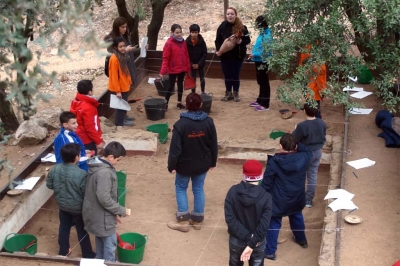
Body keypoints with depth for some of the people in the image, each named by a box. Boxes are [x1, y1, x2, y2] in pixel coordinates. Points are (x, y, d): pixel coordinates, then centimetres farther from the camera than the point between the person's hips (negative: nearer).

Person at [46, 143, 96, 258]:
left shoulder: (55, 169, -14)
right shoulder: (81, 174, -31)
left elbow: (49, 185, 1)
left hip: (62, 205, 5)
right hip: (78, 207, -5)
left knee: (64, 228, 24)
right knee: (82, 231, 13)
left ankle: (63, 251, 40)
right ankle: (88, 255, 29)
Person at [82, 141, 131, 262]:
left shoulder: (97, 165, 3)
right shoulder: (104, 173, -29)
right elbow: (104, 199, -30)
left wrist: (115, 211, 17)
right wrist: (121, 210, -19)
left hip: (95, 213, 10)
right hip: (102, 216, -10)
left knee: (101, 241, 25)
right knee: (110, 244, 7)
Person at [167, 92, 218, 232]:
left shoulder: (180, 124, -21)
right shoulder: (209, 122, -9)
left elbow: (175, 147, -17)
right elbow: (214, 145, 0)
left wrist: (172, 165, -6)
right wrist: (213, 162, 12)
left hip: (185, 164, -3)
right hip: (203, 163, 3)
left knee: (181, 188, 16)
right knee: (199, 189, 18)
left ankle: (183, 221, 15)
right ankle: (197, 220, 26)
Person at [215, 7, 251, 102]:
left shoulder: (241, 27, -7)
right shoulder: (222, 26, -4)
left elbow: (247, 40, -4)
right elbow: (218, 40, 0)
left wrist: (241, 41, -24)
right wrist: (218, 50, -15)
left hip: (238, 55, -1)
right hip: (225, 55, 1)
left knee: (236, 75, 7)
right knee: (227, 75, 10)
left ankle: (236, 93, 21)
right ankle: (228, 93, 23)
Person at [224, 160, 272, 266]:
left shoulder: (233, 191, -15)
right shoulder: (266, 196, -19)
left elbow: (230, 219, -19)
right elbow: (264, 225, -24)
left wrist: (247, 237, -18)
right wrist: (252, 243, -21)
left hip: (236, 240, 1)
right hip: (258, 242, -1)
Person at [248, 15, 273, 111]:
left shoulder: (267, 35, -20)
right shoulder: (263, 34, 10)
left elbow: (266, 51, -25)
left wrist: (255, 55, -24)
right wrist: (254, 54, 9)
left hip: (262, 62, -10)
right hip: (259, 61, 10)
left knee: (264, 82, -3)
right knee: (261, 82, 19)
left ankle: (265, 104, 3)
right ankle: (260, 101, 31)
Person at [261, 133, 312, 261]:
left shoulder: (274, 162, -22)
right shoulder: (302, 158, -14)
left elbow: (266, 182, -14)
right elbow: (309, 152, 13)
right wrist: (296, 144, 7)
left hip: (279, 200, -4)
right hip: (297, 198, 4)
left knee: (274, 223, 9)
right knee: (297, 216, 31)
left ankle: (270, 251, 15)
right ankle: (301, 240, 50)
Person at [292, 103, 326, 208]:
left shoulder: (302, 126, -27)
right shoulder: (322, 123, -7)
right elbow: (324, 138, 7)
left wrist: (295, 131, 2)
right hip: (317, 152, 5)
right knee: (313, 176, 15)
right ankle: (309, 200, 23)